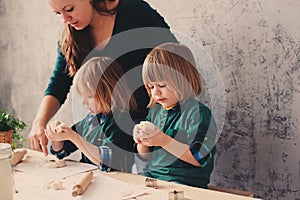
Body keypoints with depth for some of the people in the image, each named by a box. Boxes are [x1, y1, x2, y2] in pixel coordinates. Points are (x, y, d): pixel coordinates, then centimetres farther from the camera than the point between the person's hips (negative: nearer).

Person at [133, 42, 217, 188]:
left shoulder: (198, 112, -9)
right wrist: (141, 141, 0)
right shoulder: (155, 110, 14)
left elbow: (200, 158, -18)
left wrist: (164, 141, -22)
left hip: (184, 182, -7)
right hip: (151, 177, 7)